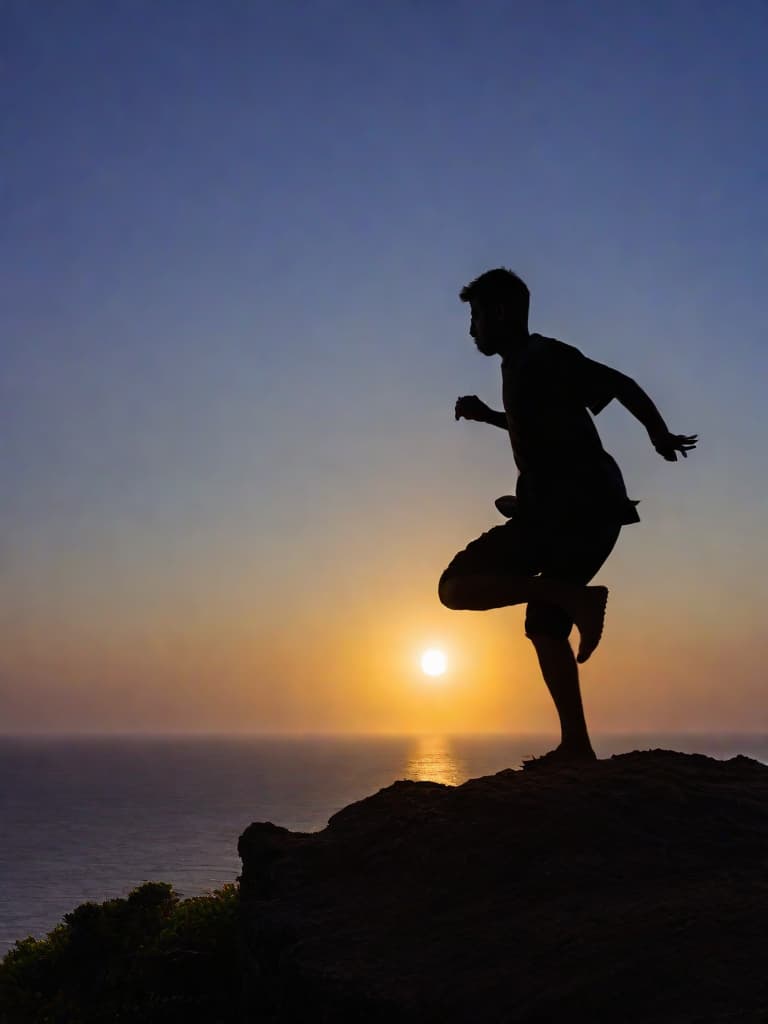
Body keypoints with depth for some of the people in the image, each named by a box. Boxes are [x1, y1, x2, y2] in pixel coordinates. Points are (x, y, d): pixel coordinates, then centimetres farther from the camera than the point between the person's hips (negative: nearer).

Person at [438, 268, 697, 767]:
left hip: (573, 508, -10)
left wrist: (661, 437, -11)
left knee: (455, 586, -12)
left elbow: (622, 385, -12)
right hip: (580, 515, 10)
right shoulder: (523, 368, 22)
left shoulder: (542, 358, -6)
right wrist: (486, 414, 33)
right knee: (546, 629, 15)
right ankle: (577, 746, 13)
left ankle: (576, 597, -21)